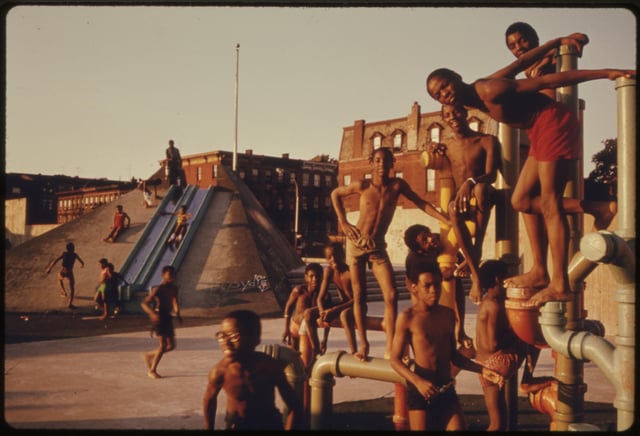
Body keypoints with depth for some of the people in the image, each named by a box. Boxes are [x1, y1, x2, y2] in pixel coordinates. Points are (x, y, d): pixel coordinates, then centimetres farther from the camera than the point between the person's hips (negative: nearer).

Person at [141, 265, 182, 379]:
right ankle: (152, 370, 3)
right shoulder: (158, 289, -12)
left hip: (167, 317, 8)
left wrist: (177, 314, -3)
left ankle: (149, 355, 30)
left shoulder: (174, 289, 9)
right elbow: (144, 303, -16)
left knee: (171, 345, 9)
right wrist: (152, 314, -31)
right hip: (158, 317, -8)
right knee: (163, 344, -11)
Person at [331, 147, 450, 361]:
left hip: (378, 247, 1)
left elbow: (421, 203, -5)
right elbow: (335, 194, 6)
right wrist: (343, 222, -1)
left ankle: (390, 347, -6)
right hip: (357, 244, -1)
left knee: (391, 295, -11)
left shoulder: (397, 185, -6)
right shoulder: (363, 185, -8)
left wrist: (448, 220, -14)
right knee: (359, 296, 0)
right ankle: (363, 344, 12)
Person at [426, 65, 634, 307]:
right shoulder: (477, 100, 8)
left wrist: (604, 73, -17)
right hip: (540, 131, 9)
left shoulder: (489, 90, -18)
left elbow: (547, 80, -18)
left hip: (554, 122, -9)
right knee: (521, 201, 7)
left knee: (549, 203, -13)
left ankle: (560, 285, -14)